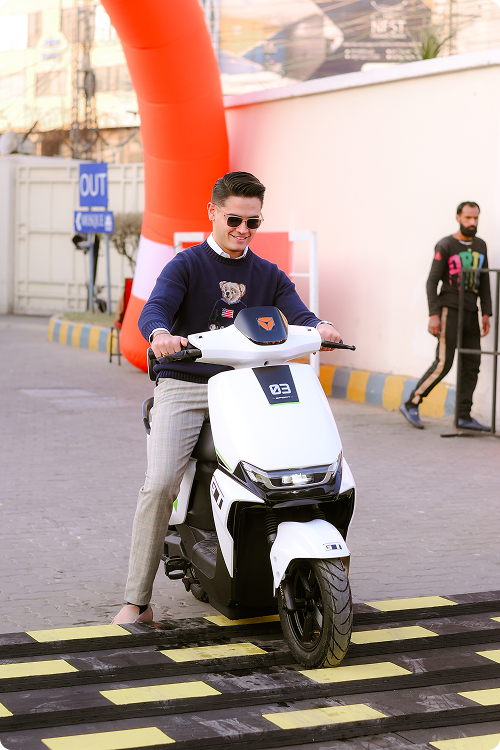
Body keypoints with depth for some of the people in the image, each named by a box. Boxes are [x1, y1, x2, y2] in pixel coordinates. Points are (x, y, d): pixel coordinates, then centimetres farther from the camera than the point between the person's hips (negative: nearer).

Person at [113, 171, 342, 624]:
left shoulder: (269, 276, 17)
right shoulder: (187, 265, 4)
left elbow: (297, 315, 1)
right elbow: (153, 309, -12)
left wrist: (320, 327, -24)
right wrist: (161, 335, -37)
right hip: (183, 386, -3)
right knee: (160, 484, -21)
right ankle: (137, 601, -11)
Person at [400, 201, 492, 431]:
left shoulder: (480, 246, 11)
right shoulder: (445, 246, -8)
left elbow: (484, 282, 13)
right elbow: (432, 281, -10)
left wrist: (486, 314, 6)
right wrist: (433, 315, -17)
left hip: (470, 313, 6)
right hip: (449, 310, -6)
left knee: (471, 365, 0)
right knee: (443, 364, -11)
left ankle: (464, 416, 3)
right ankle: (411, 405, 0)